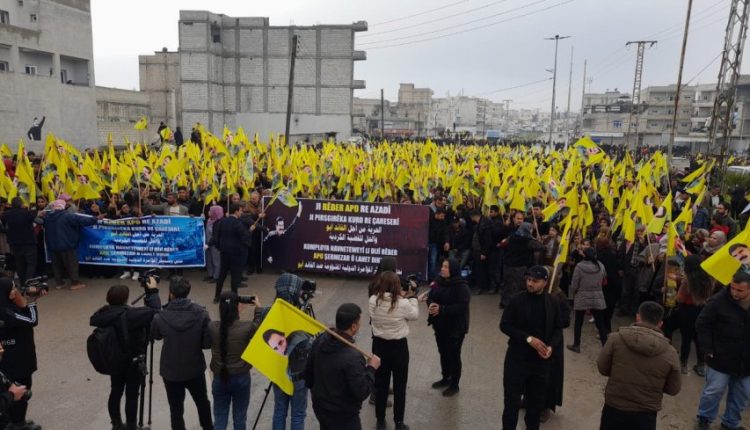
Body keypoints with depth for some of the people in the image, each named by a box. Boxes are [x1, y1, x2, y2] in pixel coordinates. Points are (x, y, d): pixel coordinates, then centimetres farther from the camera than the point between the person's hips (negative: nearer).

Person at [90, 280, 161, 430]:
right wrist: (153, 291, -13)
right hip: (133, 362, -6)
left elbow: (93, 320, 12)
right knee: (132, 395, 9)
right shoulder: (129, 315, -28)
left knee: (115, 392, 19)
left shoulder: (103, 314, -11)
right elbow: (155, 310, -26)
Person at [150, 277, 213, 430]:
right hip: (195, 369, 2)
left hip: (171, 371, -1)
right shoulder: (201, 313, -18)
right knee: (202, 403, 24)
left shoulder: (161, 317, -19)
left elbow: (154, 336, 4)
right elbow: (208, 343, -13)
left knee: (176, 409, 14)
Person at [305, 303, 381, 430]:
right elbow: (361, 393, -25)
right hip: (343, 416, -7)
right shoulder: (352, 357, -32)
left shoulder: (320, 340, -9)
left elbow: (309, 371, 4)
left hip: (320, 407, 7)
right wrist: (371, 369, -13)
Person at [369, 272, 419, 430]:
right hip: (398, 346, -3)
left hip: (379, 345, 3)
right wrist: (412, 298, 11)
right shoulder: (403, 303, -22)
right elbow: (414, 315, -3)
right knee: (399, 386, 14)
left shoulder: (373, 301, -12)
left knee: (380, 384, 18)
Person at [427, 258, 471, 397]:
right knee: (443, 353, 20)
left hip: (456, 327, -7)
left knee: (454, 355, 6)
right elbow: (431, 296, 7)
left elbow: (462, 307, -26)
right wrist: (430, 304, -16)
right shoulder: (439, 281, -1)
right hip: (440, 325, 7)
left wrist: (441, 309, -30)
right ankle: (445, 378, 39)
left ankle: (454, 385, 22)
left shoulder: (461, 287, -20)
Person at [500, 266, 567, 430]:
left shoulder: (552, 303, -2)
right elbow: (505, 325, -9)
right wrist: (528, 338, -18)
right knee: (512, 399, 4)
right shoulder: (517, 300, -10)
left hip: (541, 360, 3)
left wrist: (551, 346, -10)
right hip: (517, 357, -3)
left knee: (537, 400, 15)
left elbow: (558, 328, 8)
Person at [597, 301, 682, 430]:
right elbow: (674, 389, -1)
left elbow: (602, 368, -5)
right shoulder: (669, 352, -11)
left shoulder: (616, 338, -15)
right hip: (645, 416, 1)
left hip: (614, 410, -1)